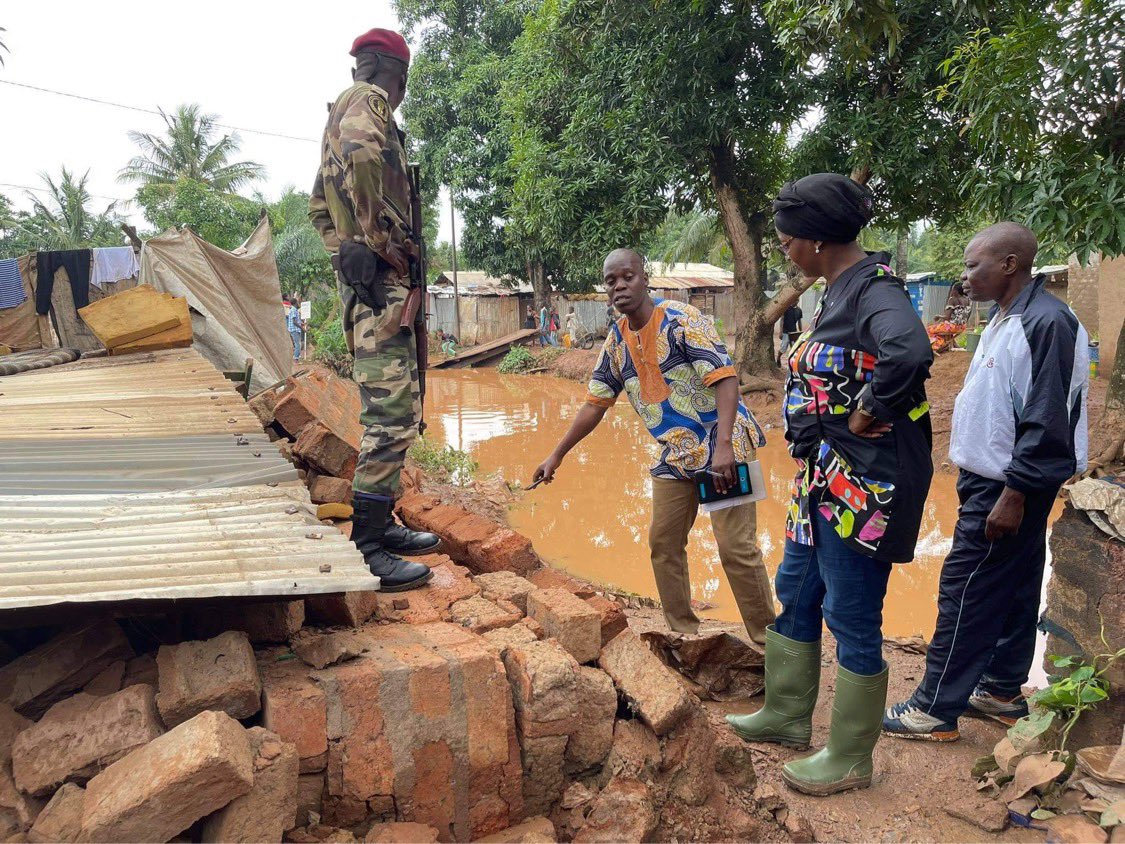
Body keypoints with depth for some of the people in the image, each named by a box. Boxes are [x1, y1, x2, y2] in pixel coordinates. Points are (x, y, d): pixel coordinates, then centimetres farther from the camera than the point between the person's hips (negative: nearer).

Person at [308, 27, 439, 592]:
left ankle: (381, 523, 22)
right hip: (378, 274, -11)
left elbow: (318, 205, 30)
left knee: (388, 407, 15)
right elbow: (360, 155, -28)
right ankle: (364, 550, -11)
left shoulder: (341, 112, 27)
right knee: (393, 410, -13)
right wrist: (382, 238, -20)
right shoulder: (367, 100, -3)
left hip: (360, 276, 11)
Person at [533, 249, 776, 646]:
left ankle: (767, 640, 6)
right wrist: (556, 455, 13)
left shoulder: (681, 319, -15)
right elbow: (595, 404, 13)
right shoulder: (616, 342, 6)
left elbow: (724, 377, -22)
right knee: (663, 543, 9)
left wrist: (723, 445, -32)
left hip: (723, 446, -7)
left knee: (736, 546, -9)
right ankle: (684, 633, 25)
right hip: (676, 456, 7)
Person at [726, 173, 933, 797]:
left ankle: (850, 761, 23)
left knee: (851, 618, 4)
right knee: (794, 594, 21)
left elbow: (909, 353, -39)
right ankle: (786, 715, 40)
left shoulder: (873, 289, -19)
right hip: (824, 483, 10)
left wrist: (868, 413, -26)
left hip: (862, 487, -10)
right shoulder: (839, 291, 11)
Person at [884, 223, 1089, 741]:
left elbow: (1048, 421, -23)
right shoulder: (1005, 317, 11)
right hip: (993, 478, 10)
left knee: (966, 592, -4)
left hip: (1008, 487, -10)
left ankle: (936, 709, 6)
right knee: (1013, 588, 17)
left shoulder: (1045, 323, -20)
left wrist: (1014, 495, -22)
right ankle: (1002, 691, 30)